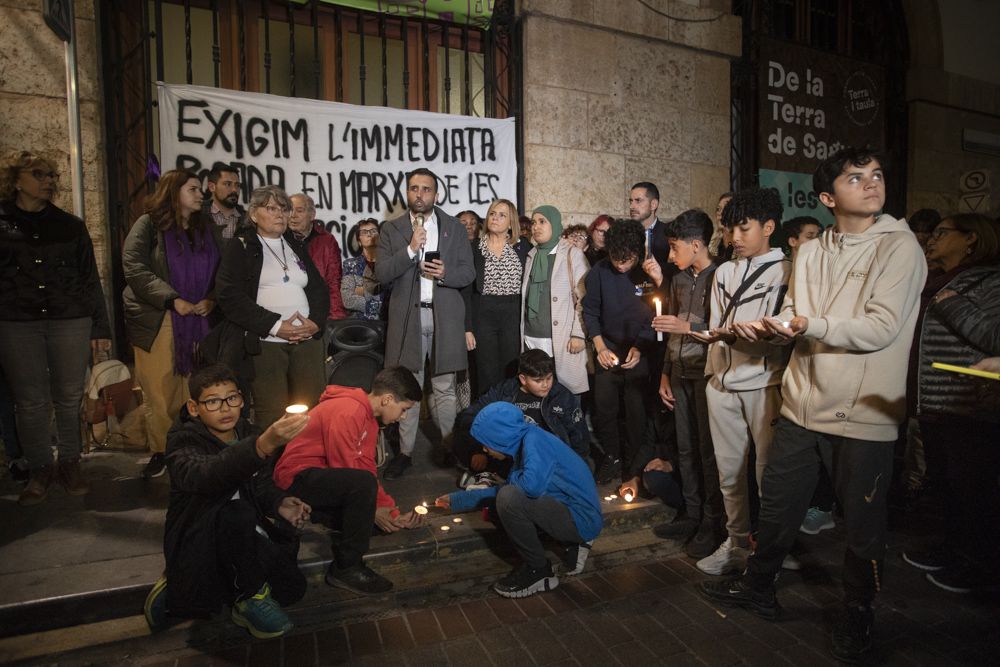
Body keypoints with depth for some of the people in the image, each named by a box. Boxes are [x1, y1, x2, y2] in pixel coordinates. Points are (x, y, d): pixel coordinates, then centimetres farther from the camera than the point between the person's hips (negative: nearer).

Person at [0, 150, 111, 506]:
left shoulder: (70, 225, 10)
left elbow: (90, 279, 10)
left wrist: (101, 327, 6)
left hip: (71, 322, 1)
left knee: (69, 398, 4)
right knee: (30, 402, 3)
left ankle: (70, 462, 18)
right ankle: (40, 468, 16)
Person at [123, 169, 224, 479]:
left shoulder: (209, 229, 14)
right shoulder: (149, 225, 2)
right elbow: (134, 268, -9)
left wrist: (212, 300, -6)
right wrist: (173, 300, -16)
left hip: (199, 322, 3)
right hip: (157, 322, -3)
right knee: (158, 390, -1)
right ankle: (160, 452, 12)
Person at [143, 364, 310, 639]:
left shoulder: (250, 433, -2)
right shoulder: (183, 441, -20)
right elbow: (206, 475, -45)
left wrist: (279, 504, -14)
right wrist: (264, 445, -62)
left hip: (243, 541, 7)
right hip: (195, 542, -7)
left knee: (292, 589, -2)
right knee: (235, 513, -36)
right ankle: (252, 596, -10)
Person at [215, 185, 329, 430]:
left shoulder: (297, 246, 21)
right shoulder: (241, 247, 6)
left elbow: (320, 288, 17)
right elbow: (230, 297, -6)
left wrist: (315, 321, -3)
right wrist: (275, 326, -13)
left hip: (307, 340, 4)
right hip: (266, 343, -4)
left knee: (313, 409, 1)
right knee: (271, 415, -5)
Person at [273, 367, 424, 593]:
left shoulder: (369, 417, 8)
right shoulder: (347, 412, -23)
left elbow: (367, 467, 6)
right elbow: (353, 473, -23)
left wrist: (394, 513, -2)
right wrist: (372, 510, -11)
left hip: (323, 477, 10)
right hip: (297, 477, -10)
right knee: (363, 483, -32)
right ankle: (346, 568, -17)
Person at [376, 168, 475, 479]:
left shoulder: (455, 228, 8)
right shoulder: (391, 229, 7)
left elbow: (469, 273, 5)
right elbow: (382, 274, -3)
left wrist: (445, 273, -15)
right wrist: (411, 249, -15)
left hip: (445, 317, 0)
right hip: (407, 317, 0)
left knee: (444, 388, 8)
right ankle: (405, 451, 17)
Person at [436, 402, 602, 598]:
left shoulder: (533, 440, -19)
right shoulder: (523, 443, 8)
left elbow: (532, 486, -35)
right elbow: (507, 489, 20)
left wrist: (514, 478, -11)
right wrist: (457, 500, 23)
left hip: (582, 519, -10)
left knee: (509, 499, -24)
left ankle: (538, 571, -3)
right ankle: (573, 543, 14)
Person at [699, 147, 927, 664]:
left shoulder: (899, 247, -7)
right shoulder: (810, 253, 9)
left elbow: (882, 328, -16)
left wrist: (813, 326, -25)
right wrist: (768, 327, -9)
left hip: (863, 414, -4)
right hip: (802, 405, 5)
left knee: (863, 525, 11)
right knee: (777, 505, 15)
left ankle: (857, 616, 35)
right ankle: (757, 588, 36)